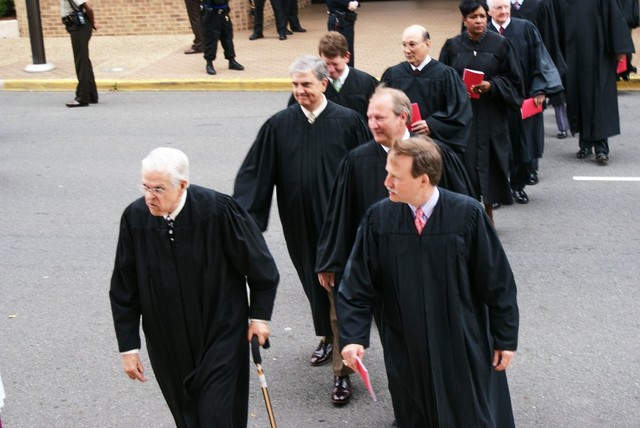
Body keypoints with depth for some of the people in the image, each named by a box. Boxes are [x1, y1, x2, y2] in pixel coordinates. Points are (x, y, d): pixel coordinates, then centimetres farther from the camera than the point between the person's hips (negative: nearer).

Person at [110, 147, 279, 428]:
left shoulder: (217, 210, -21)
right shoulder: (135, 217, -11)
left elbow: (260, 265, -7)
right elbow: (124, 290, -1)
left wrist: (259, 315, -3)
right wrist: (128, 346, 1)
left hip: (221, 335, -3)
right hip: (167, 344, 3)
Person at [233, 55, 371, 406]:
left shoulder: (348, 121, -8)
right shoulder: (278, 125, -2)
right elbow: (254, 172, -3)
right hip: (300, 222, 3)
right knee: (314, 282, 19)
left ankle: (342, 370, 5)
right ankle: (327, 338, 44)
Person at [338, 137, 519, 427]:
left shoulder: (467, 214, -17)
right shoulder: (378, 218, -10)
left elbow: (497, 282, -8)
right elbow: (358, 286, -4)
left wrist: (505, 339, -3)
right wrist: (353, 337, -14)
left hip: (464, 346, -2)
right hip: (406, 349, 2)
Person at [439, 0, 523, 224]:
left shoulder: (500, 44, -1)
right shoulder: (452, 46, 2)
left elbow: (512, 79, 1)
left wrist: (491, 86, -14)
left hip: (490, 117, 0)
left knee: (489, 163, 4)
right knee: (465, 164, -1)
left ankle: (488, 211, 20)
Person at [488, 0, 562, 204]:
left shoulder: (526, 29, -1)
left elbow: (539, 60, -2)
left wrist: (540, 89, -10)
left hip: (524, 98, 1)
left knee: (523, 142, 7)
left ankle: (518, 185, 22)